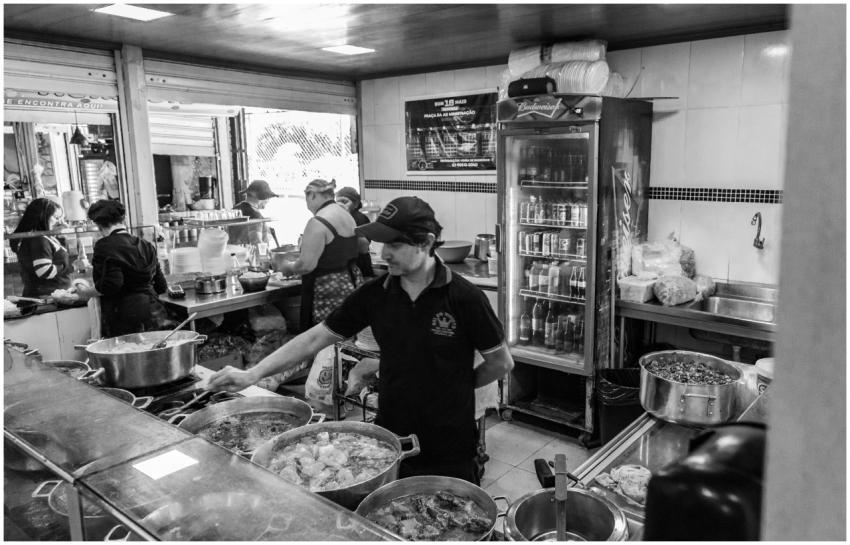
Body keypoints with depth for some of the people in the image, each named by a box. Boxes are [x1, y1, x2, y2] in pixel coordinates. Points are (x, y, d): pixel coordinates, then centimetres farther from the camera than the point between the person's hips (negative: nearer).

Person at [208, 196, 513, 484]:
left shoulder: (464, 298, -17)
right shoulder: (375, 294, -6)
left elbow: (501, 363, -6)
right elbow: (316, 338, -3)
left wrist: (457, 387, 2)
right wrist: (253, 374, -9)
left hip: (449, 450, -3)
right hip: (389, 436, 3)